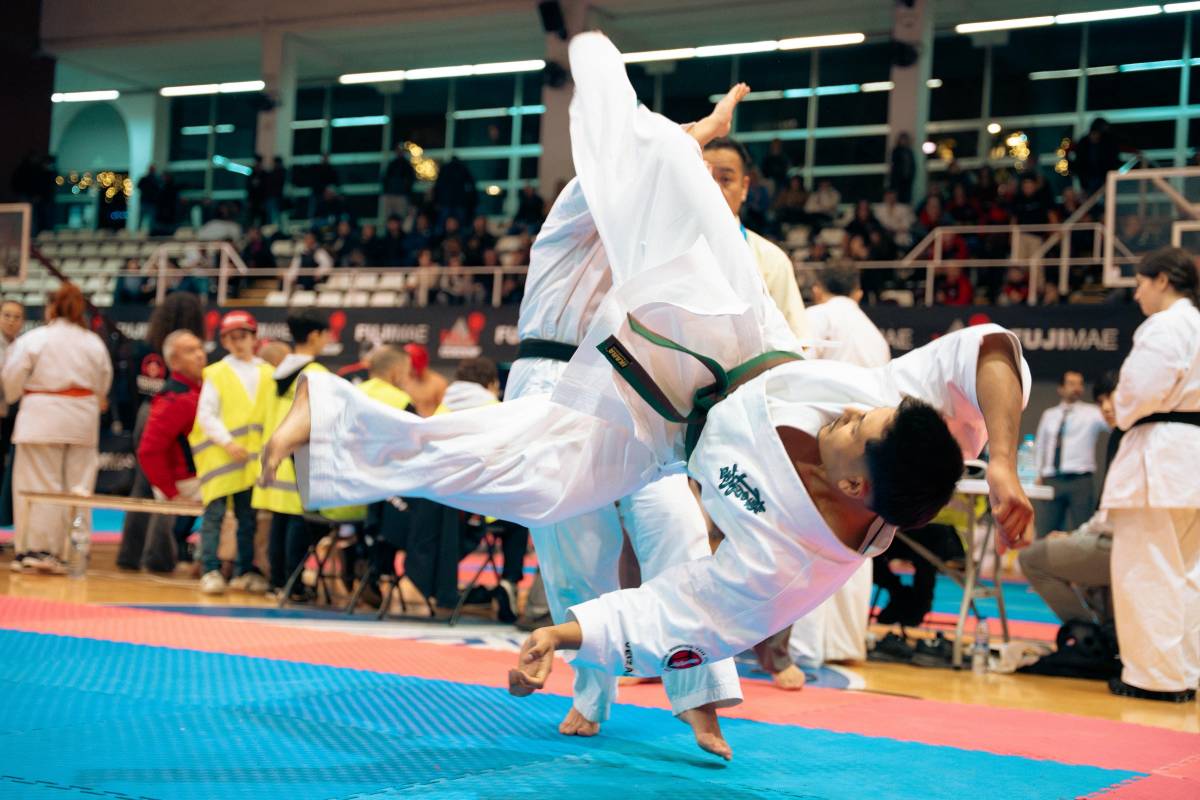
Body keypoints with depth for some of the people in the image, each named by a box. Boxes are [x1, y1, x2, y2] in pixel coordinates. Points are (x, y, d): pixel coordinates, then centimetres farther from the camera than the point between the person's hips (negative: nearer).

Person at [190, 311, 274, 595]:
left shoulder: (268, 374, 9)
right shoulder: (216, 374, 0)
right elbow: (206, 415, -4)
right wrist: (228, 442, -15)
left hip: (253, 458, 3)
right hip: (220, 455, -3)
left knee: (248, 516, 9)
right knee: (215, 513, -5)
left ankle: (245, 571, 16)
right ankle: (210, 571, -2)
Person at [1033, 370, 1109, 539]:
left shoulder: (1091, 413, 4)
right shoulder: (1049, 415, 17)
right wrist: (1039, 474, 14)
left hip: (1080, 481, -3)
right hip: (1051, 481, 3)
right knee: (1045, 533, 0)